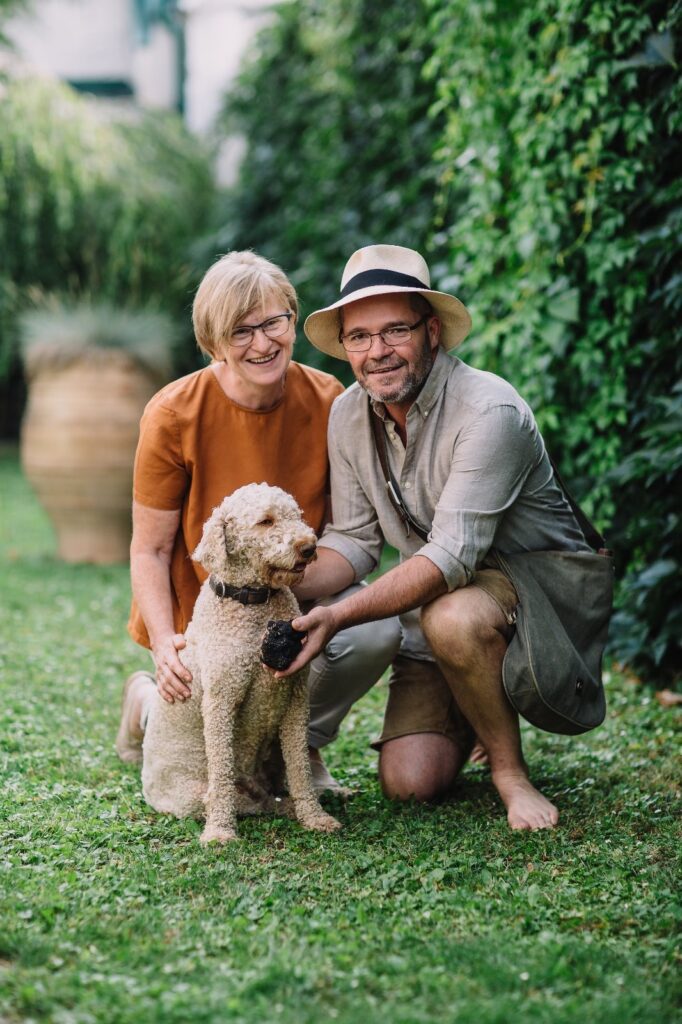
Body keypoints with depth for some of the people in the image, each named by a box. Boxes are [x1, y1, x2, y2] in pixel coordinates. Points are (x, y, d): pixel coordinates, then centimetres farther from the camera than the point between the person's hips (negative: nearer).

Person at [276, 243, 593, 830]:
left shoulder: (489, 409, -25)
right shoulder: (347, 417, -3)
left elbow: (452, 556, -31)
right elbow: (354, 541, 1)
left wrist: (338, 616, -38)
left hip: (538, 582, -6)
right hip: (434, 606, 6)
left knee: (452, 617, -40)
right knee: (409, 781, -10)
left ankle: (510, 769, -13)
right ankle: (475, 717, 25)